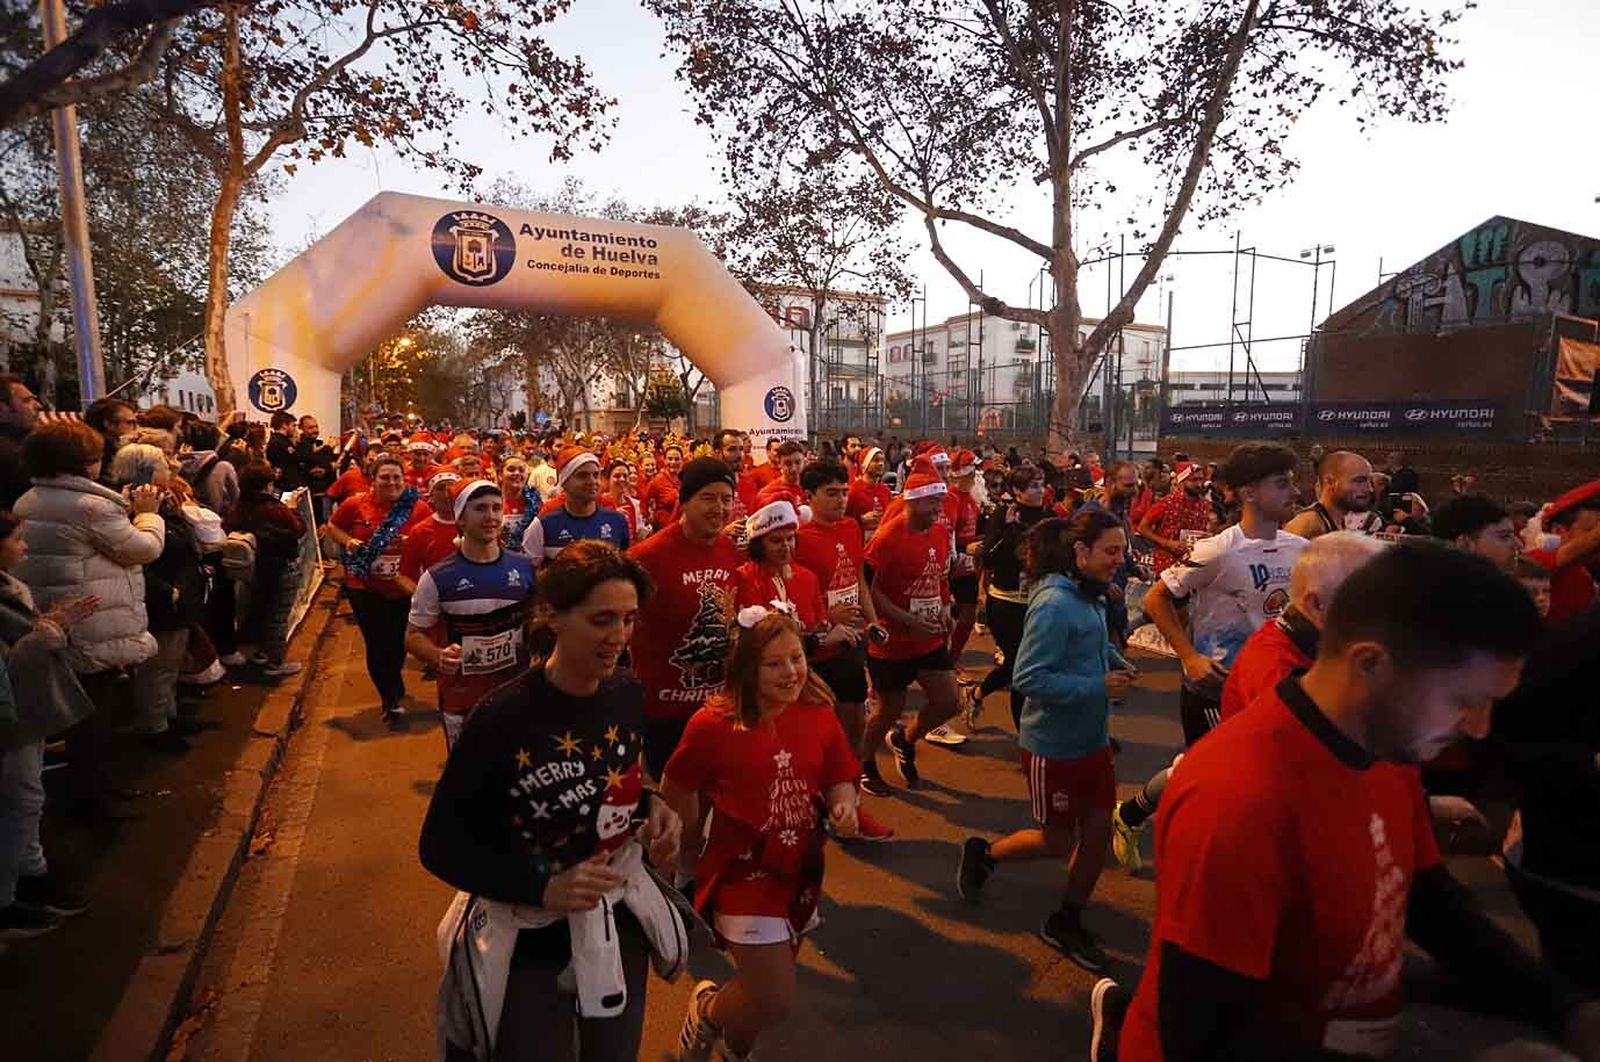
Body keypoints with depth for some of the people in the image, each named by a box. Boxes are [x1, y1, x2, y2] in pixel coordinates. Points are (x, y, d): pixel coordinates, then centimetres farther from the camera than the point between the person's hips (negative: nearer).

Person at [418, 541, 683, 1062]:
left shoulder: (628, 694, -9)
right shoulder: (502, 717, -25)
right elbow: (440, 847, -16)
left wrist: (652, 807, -11)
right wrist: (542, 888, -25)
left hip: (620, 924, 5)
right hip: (531, 941, -5)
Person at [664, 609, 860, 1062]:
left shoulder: (819, 713, -7)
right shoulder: (714, 723, -20)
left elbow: (840, 779, 3)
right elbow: (674, 790, -7)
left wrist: (844, 806, -18)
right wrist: (694, 844, 0)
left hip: (800, 870, 5)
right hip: (743, 872, -5)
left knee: (766, 990, 21)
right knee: (774, 1001, -5)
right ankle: (708, 1009, 30)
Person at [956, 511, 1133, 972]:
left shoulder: (1092, 596, 1)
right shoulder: (1054, 605, -25)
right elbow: (1028, 678, -27)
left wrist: (1116, 662, -1)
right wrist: (1099, 687, -26)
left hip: (1093, 739, 8)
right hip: (1053, 746, -8)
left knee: (1099, 830, 13)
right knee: (1059, 841, 8)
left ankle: (1066, 924, 32)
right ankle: (982, 854, 33)